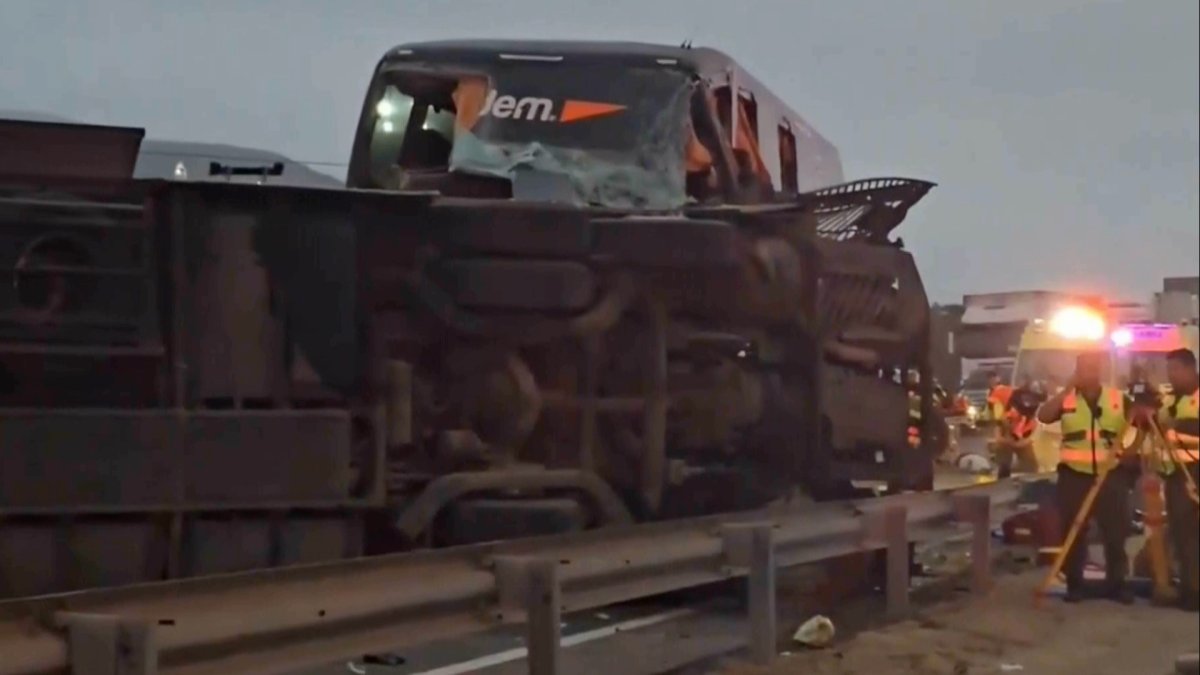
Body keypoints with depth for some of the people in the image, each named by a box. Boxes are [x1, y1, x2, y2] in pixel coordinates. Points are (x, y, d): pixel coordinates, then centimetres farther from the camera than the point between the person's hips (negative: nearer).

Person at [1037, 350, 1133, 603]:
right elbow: (1043, 416, -17)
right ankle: (1074, 584, 13)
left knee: (1116, 532, 5)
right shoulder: (1065, 399, 0)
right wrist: (1069, 388, -18)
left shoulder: (1119, 398, 3)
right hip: (1074, 475, -1)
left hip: (1111, 475, 1)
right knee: (1074, 533, 4)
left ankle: (1117, 583, 15)